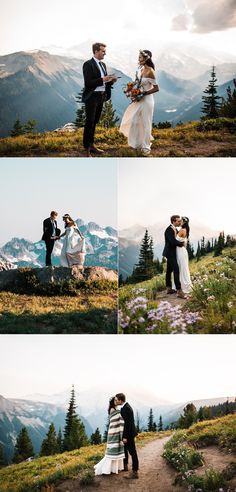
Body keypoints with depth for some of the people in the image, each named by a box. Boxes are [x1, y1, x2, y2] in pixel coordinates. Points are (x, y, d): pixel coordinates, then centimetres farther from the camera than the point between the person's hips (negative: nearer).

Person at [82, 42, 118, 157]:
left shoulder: (103, 64, 15)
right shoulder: (88, 64, -11)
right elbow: (88, 83, -19)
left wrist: (110, 80, 1)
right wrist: (102, 79, -21)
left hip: (101, 97, 8)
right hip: (92, 97, -8)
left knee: (94, 122, 15)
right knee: (89, 123, -7)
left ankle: (91, 145, 26)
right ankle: (87, 150, -5)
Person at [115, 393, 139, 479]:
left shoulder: (126, 408, -24)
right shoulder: (124, 407, 8)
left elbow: (127, 423, -25)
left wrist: (125, 437, -23)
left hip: (129, 433, -10)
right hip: (127, 433, 10)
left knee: (132, 452, -5)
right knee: (124, 449, 23)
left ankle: (135, 472, 0)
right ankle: (125, 466, 39)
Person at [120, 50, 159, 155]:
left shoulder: (150, 71, -17)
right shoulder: (141, 69, 5)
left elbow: (156, 88, -17)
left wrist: (143, 93, -17)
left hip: (146, 99, -8)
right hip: (139, 99, 8)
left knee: (145, 123, 2)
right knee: (134, 120, 10)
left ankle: (146, 146, 16)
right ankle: (137, 143, 26)